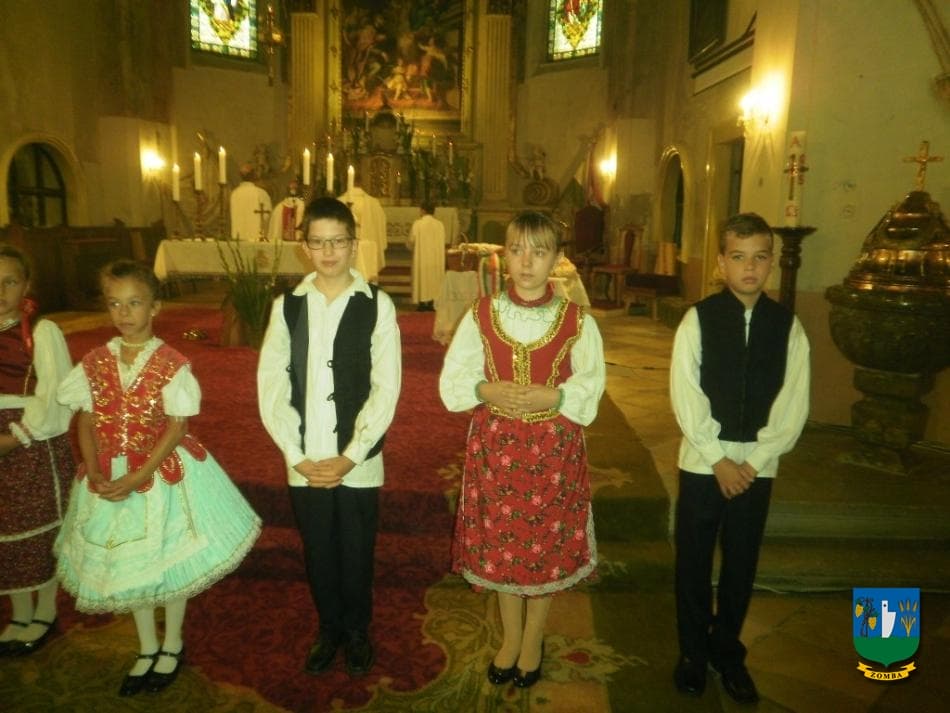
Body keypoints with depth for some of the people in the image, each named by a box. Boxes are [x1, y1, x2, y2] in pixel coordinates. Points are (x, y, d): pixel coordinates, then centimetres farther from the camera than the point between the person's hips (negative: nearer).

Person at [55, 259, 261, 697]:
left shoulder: (172, 364, -13)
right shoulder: (94, 362, -1)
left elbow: (176, 428, -15)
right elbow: (86, 423, 1)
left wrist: (137, 477, -21)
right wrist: (96, 473, -14)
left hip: (164, 471, -4)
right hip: (110, 476, 4)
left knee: (170, 560, 10)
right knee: (128, 563, 16)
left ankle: (172, 646, 34)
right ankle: (147, 649, 37)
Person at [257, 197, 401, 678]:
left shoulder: (377, 305, -4)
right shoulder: (287, 305, 2)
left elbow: (386, 388, -8)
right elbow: (271, 385, -1)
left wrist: (349, 457, -12)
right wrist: (297, 456, -8)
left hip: (358, 461, -2)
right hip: (304, 463, 2)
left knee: (357, 551, 12)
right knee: (317, 551, 14)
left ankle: (357, 631, 36)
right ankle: (329, 629, 38)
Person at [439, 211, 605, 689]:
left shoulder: (577, 321, -4)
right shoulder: (481, 315, -1)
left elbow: (590, 387, -6)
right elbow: (452, 382, -2)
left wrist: (551, 397, -23)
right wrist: (487, 390, -20)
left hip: (554, 449, -1)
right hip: (495, 446, 1)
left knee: (547, 545, 11)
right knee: (500, 543, 13)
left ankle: (533, 641, 35)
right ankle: (510, 638, 37)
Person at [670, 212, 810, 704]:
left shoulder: (788, 325, 0)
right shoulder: (698, 319, -6)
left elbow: (793, 405, -2)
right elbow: (686, 397, -10)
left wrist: (753, 462, -10)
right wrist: (719, 459, -13)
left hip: (757, 466, 2)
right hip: (703, 462, -1)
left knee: (741, 565, 13)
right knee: (693, 562, 9)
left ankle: (728, 652, 33)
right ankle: (693, 652, 28)